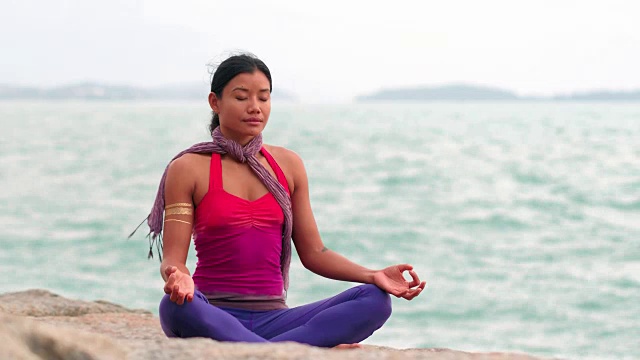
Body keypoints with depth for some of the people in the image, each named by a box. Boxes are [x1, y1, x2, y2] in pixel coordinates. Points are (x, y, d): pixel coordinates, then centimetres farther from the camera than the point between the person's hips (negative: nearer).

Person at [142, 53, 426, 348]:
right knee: (176, 306, -40)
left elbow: (313, 252, 14)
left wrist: (372, 276, -4)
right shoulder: (189, 169, 2)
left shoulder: (288, 165, 14)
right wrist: (178, 278, -29)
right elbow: (173, 258, -3)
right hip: (213, 319, -4)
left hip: (272, 321, 4)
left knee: (375, 300, -18)